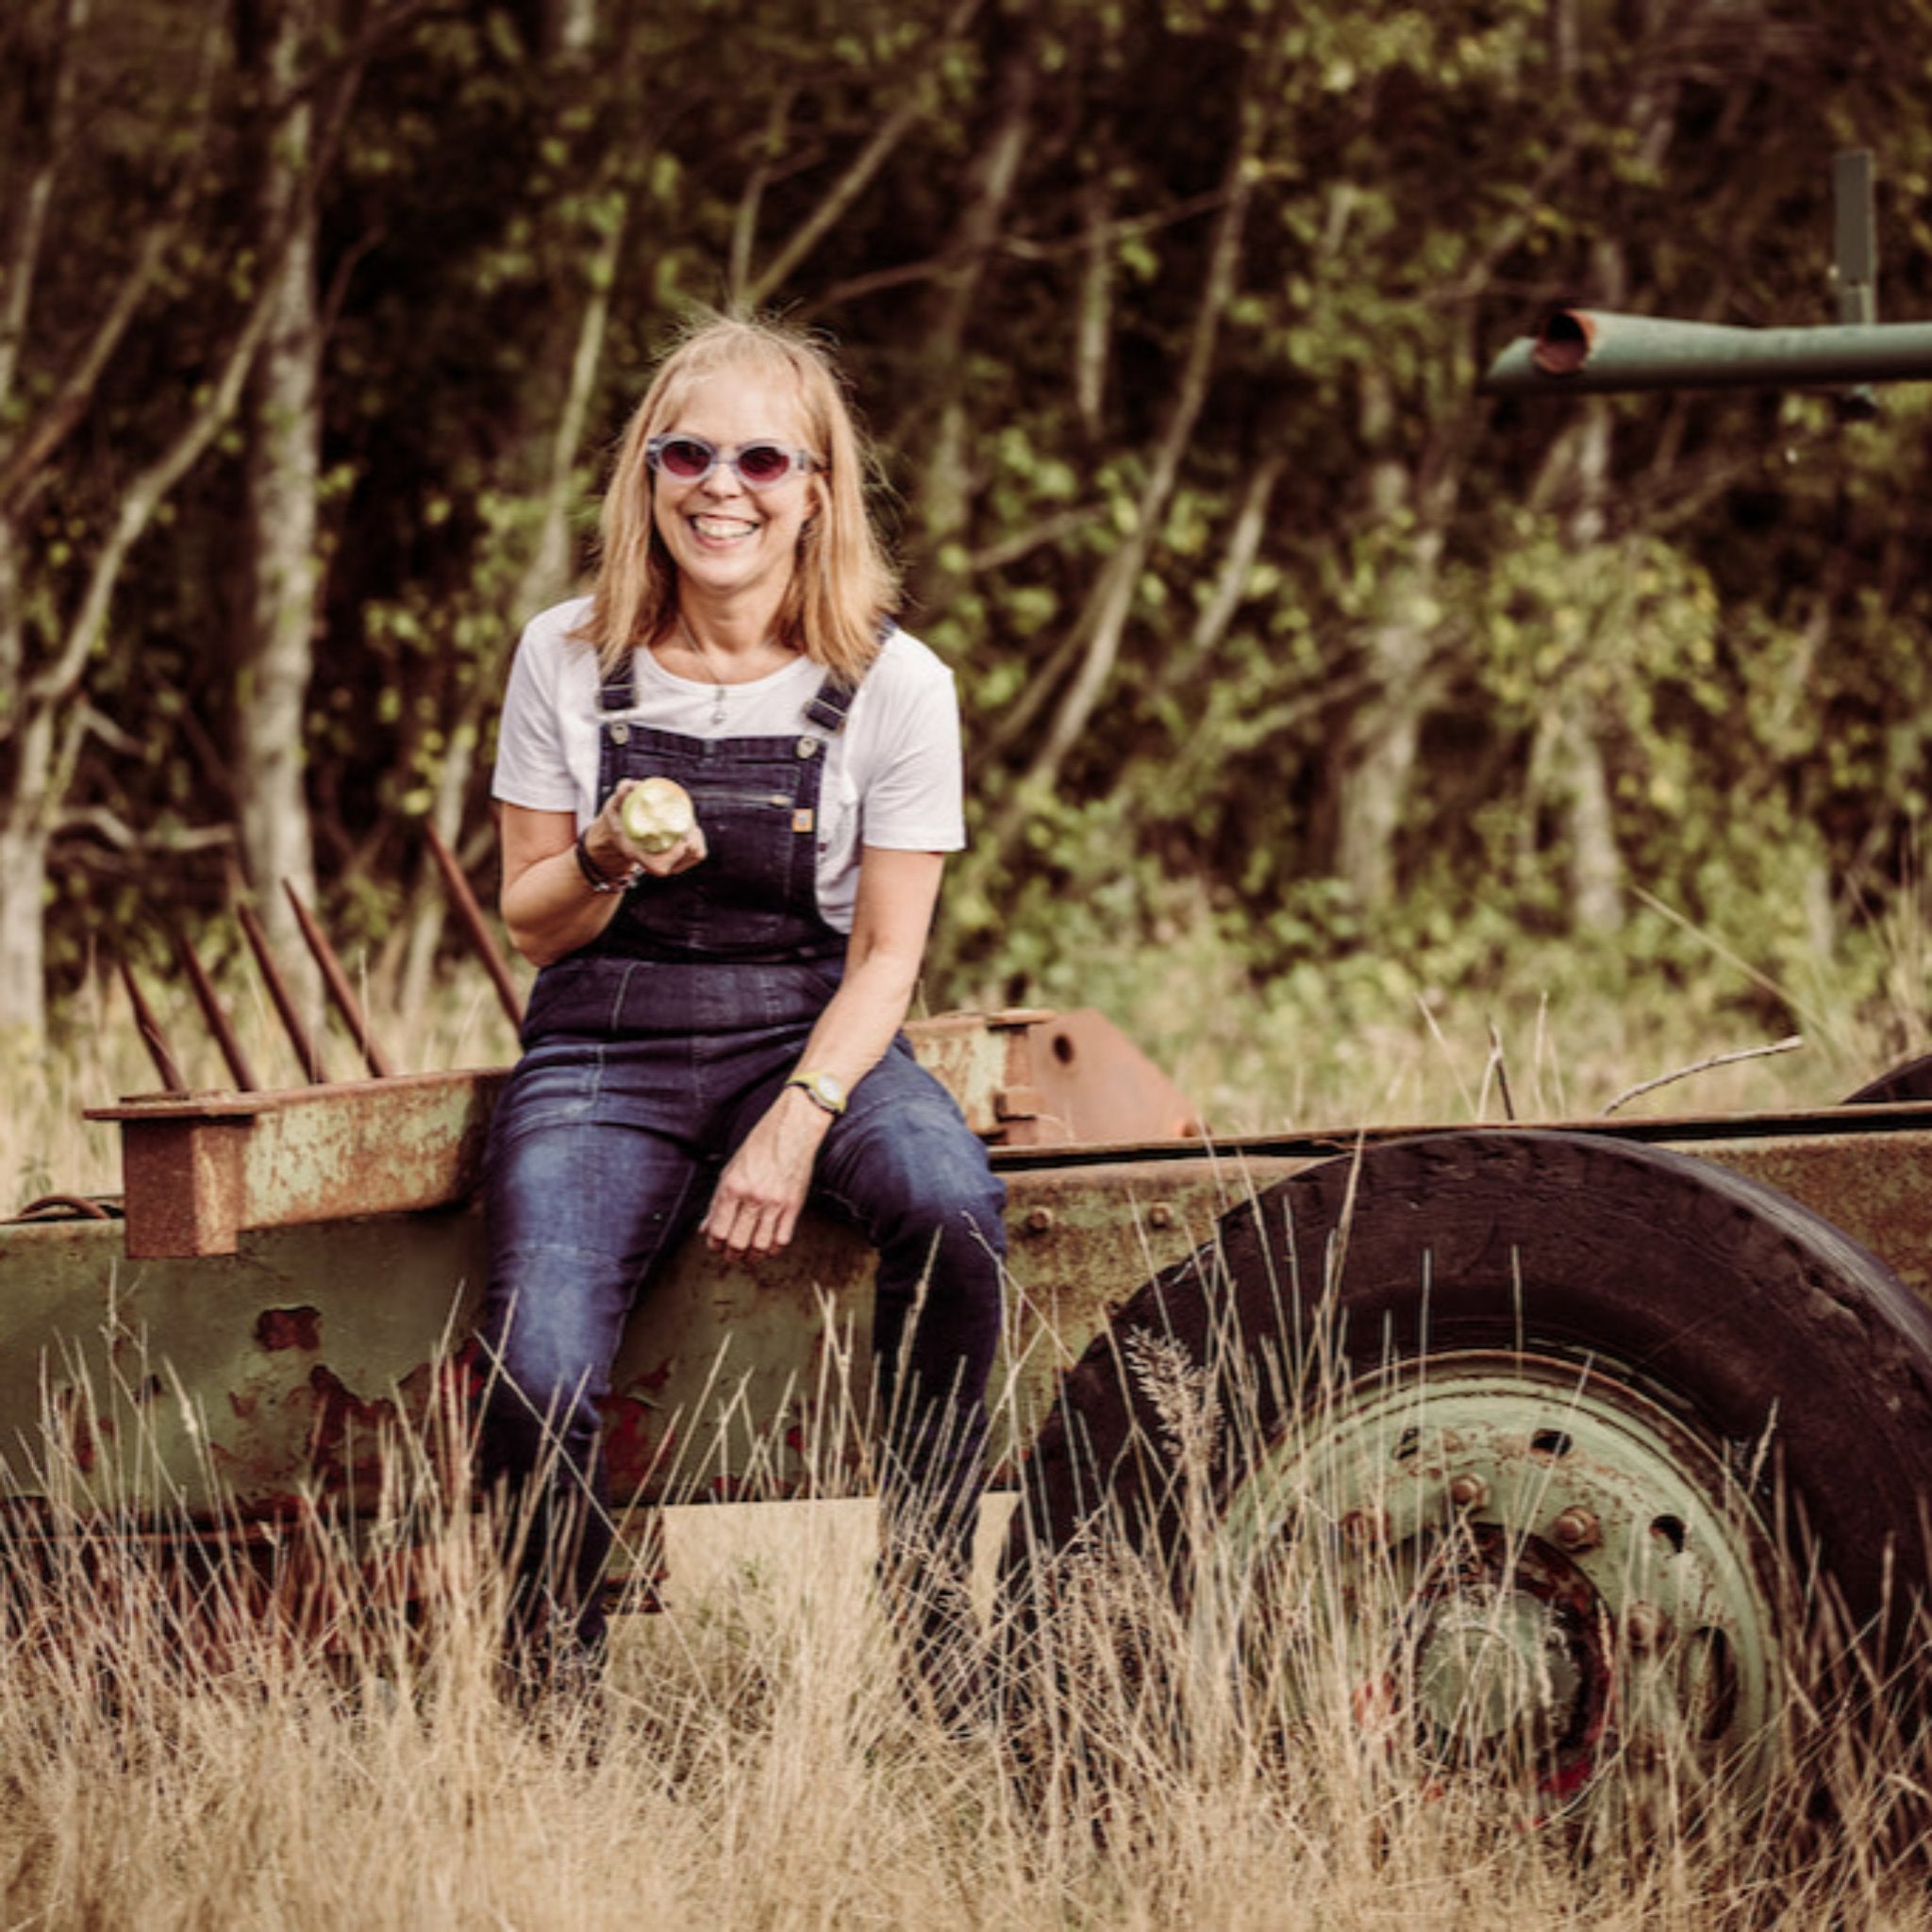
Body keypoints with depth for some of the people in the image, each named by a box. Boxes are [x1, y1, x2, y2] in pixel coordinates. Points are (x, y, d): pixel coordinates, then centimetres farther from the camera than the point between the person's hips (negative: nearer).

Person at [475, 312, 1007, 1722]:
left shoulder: (893, 684, -3)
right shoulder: (569, 660, 1)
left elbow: (885, 954, -3)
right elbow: (531, 919, 7)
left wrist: (795, 1128, -18)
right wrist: (606, 864, -17)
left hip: (812, 1037, 0)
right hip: (605, 1047, 0)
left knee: (950, 1204, -34)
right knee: (538, 1371, -26)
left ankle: (933, 1600, -18)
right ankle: (553, 1681, 0)